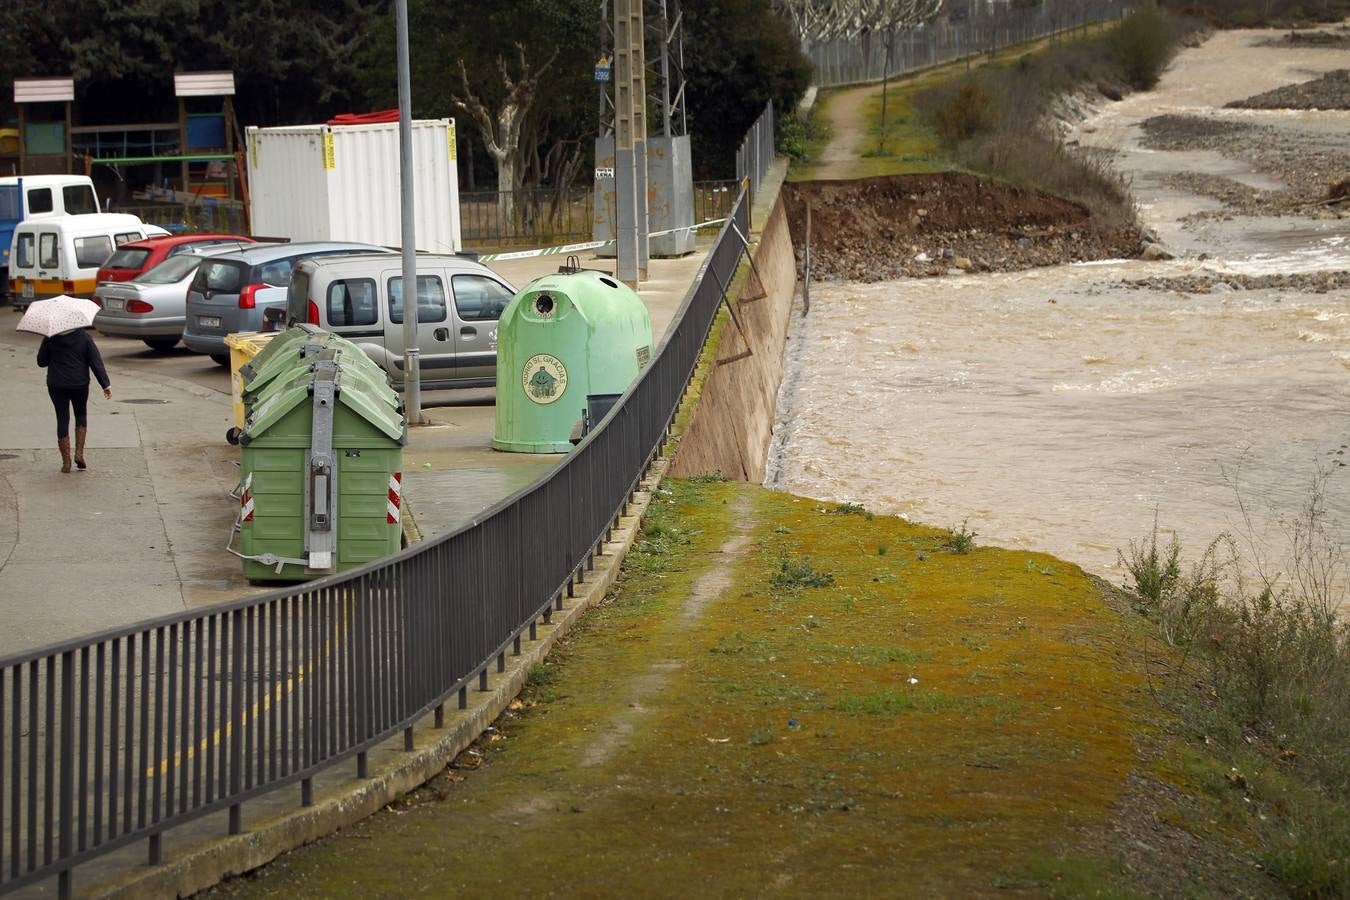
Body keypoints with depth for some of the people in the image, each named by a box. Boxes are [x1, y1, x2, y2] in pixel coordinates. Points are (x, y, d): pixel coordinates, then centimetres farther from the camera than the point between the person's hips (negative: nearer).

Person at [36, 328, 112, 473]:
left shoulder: (50, 338, -5)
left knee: (62, 420, 6)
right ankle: (79, 453, 9)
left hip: (56, 385, 0)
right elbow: (96, 363, -7)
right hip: (79, 384, 0)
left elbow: (41, 361, 2)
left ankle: (66, 462, 4)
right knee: (81, 415, 21)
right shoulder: (84, 336, -6)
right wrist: (106, 385, -3)